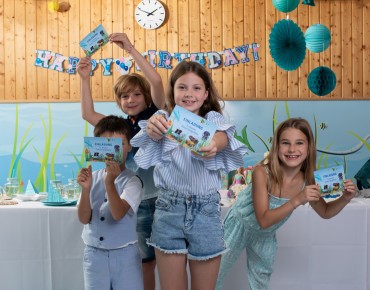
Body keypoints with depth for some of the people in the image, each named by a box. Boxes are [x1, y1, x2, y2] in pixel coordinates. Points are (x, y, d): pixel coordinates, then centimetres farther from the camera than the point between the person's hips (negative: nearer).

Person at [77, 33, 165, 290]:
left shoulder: (156, 115, -2)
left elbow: (156, 81, -16)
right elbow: (88, 114, 4)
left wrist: (131, 49, -19)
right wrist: (85, 79, -2)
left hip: (163, 197, -4)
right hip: (139, 202, 5)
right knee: (147, 261, 15)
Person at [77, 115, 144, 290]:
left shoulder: (132, 181, -10)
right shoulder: (92, 178, 0)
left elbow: (118, 213, -24)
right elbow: (84, 218, -5)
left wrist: (110, 183, -36)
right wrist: (85, 189, -20)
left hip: (125, 254, -3)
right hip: (94, 253, 3)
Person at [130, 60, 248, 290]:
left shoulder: (213, 119, 3)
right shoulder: (164, 118, 5)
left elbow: (223, 136, -20)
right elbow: (153, 134, -18)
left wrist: (214, 144, -45)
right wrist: (153, 128, -43)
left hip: (206, 210, 0)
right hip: (169, 210, 0)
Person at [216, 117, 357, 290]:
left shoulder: (306, 182, -20)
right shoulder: (262, 172, -33)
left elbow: (325, 212, -1)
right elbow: (263, 220, -33)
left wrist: (345, 199, -21)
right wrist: (296, 201, -44)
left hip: (266, 236, 4)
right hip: (240, 226, -4)